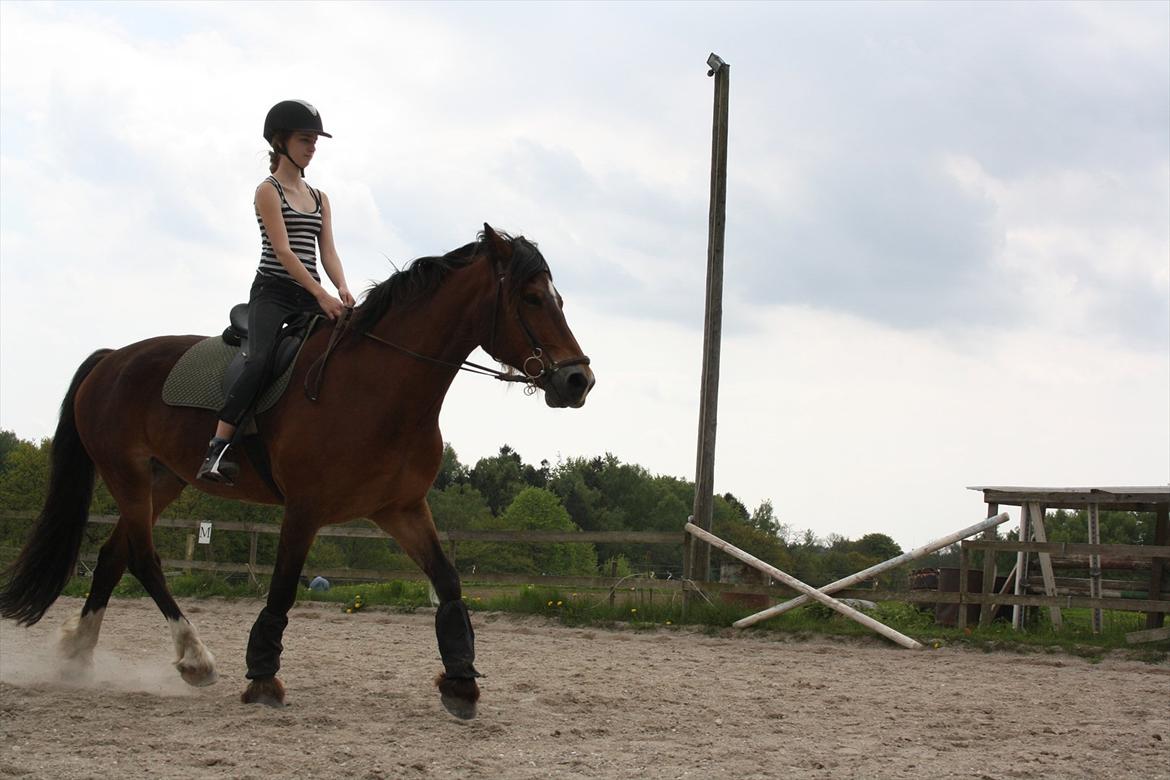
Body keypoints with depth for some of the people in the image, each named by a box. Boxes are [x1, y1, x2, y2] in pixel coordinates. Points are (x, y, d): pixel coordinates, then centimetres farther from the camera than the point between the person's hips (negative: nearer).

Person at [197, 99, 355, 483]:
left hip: (311, 298, 7)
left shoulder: (320, 199, 19)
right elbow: (282, 251, -12)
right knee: (261, 360, -31)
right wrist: (321, 294, -23)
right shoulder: (268, 191, 0)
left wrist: (341, 288, -13)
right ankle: (217, 450, -36)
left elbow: (328, 252, 9)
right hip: (273, 293, -7)